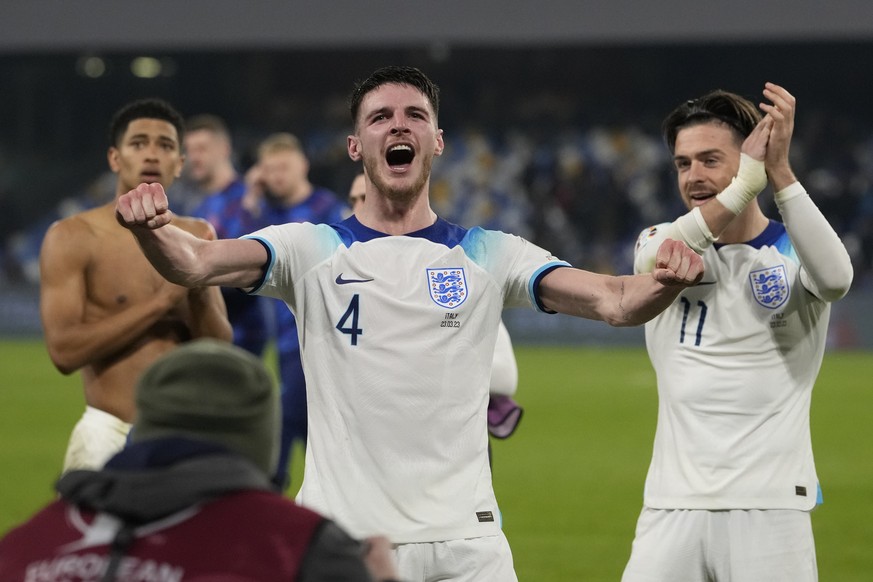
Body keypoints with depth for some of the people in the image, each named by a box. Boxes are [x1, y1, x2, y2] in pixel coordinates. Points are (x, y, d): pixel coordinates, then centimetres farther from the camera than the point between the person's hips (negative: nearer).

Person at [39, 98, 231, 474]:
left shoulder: (197, 236, 9)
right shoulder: (73, 237, -4)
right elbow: (64, 351, -14)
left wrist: (201, 291, -12)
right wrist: (159, 302, -15)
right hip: (109, 437, -4)